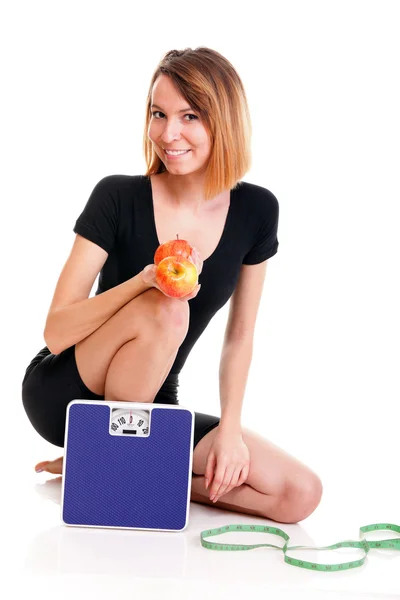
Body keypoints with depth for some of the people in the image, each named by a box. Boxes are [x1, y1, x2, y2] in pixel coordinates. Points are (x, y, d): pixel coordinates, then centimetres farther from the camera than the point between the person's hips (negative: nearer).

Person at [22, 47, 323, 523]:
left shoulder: (256, 211, -5)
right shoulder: (118, 198, -14)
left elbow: (239, 335, 5)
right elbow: (55, 332, -18)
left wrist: (229, 427, -6)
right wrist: (145, 280, -33)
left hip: (150, 407, 4)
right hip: (61, 395, -4)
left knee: (299, 494, -13)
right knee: (164, 310, -33)